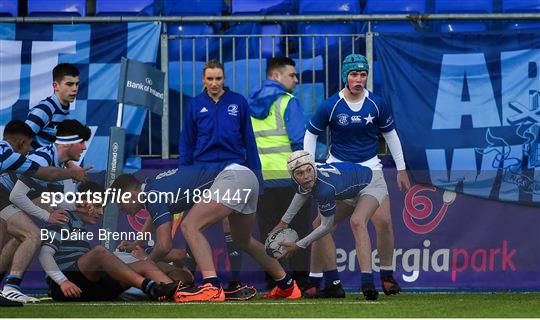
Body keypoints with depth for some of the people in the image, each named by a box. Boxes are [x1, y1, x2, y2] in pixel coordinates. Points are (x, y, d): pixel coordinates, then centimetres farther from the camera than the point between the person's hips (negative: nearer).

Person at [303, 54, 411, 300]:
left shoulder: (376, 104, -4)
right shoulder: (330, 106, -10)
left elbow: (390, 134, 10)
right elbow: (310, 135, 2)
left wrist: (401, 169, 11)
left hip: (370, 167, 1)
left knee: (383, 220, -8)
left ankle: (387, 275, 9)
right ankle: (315, 279, 0)